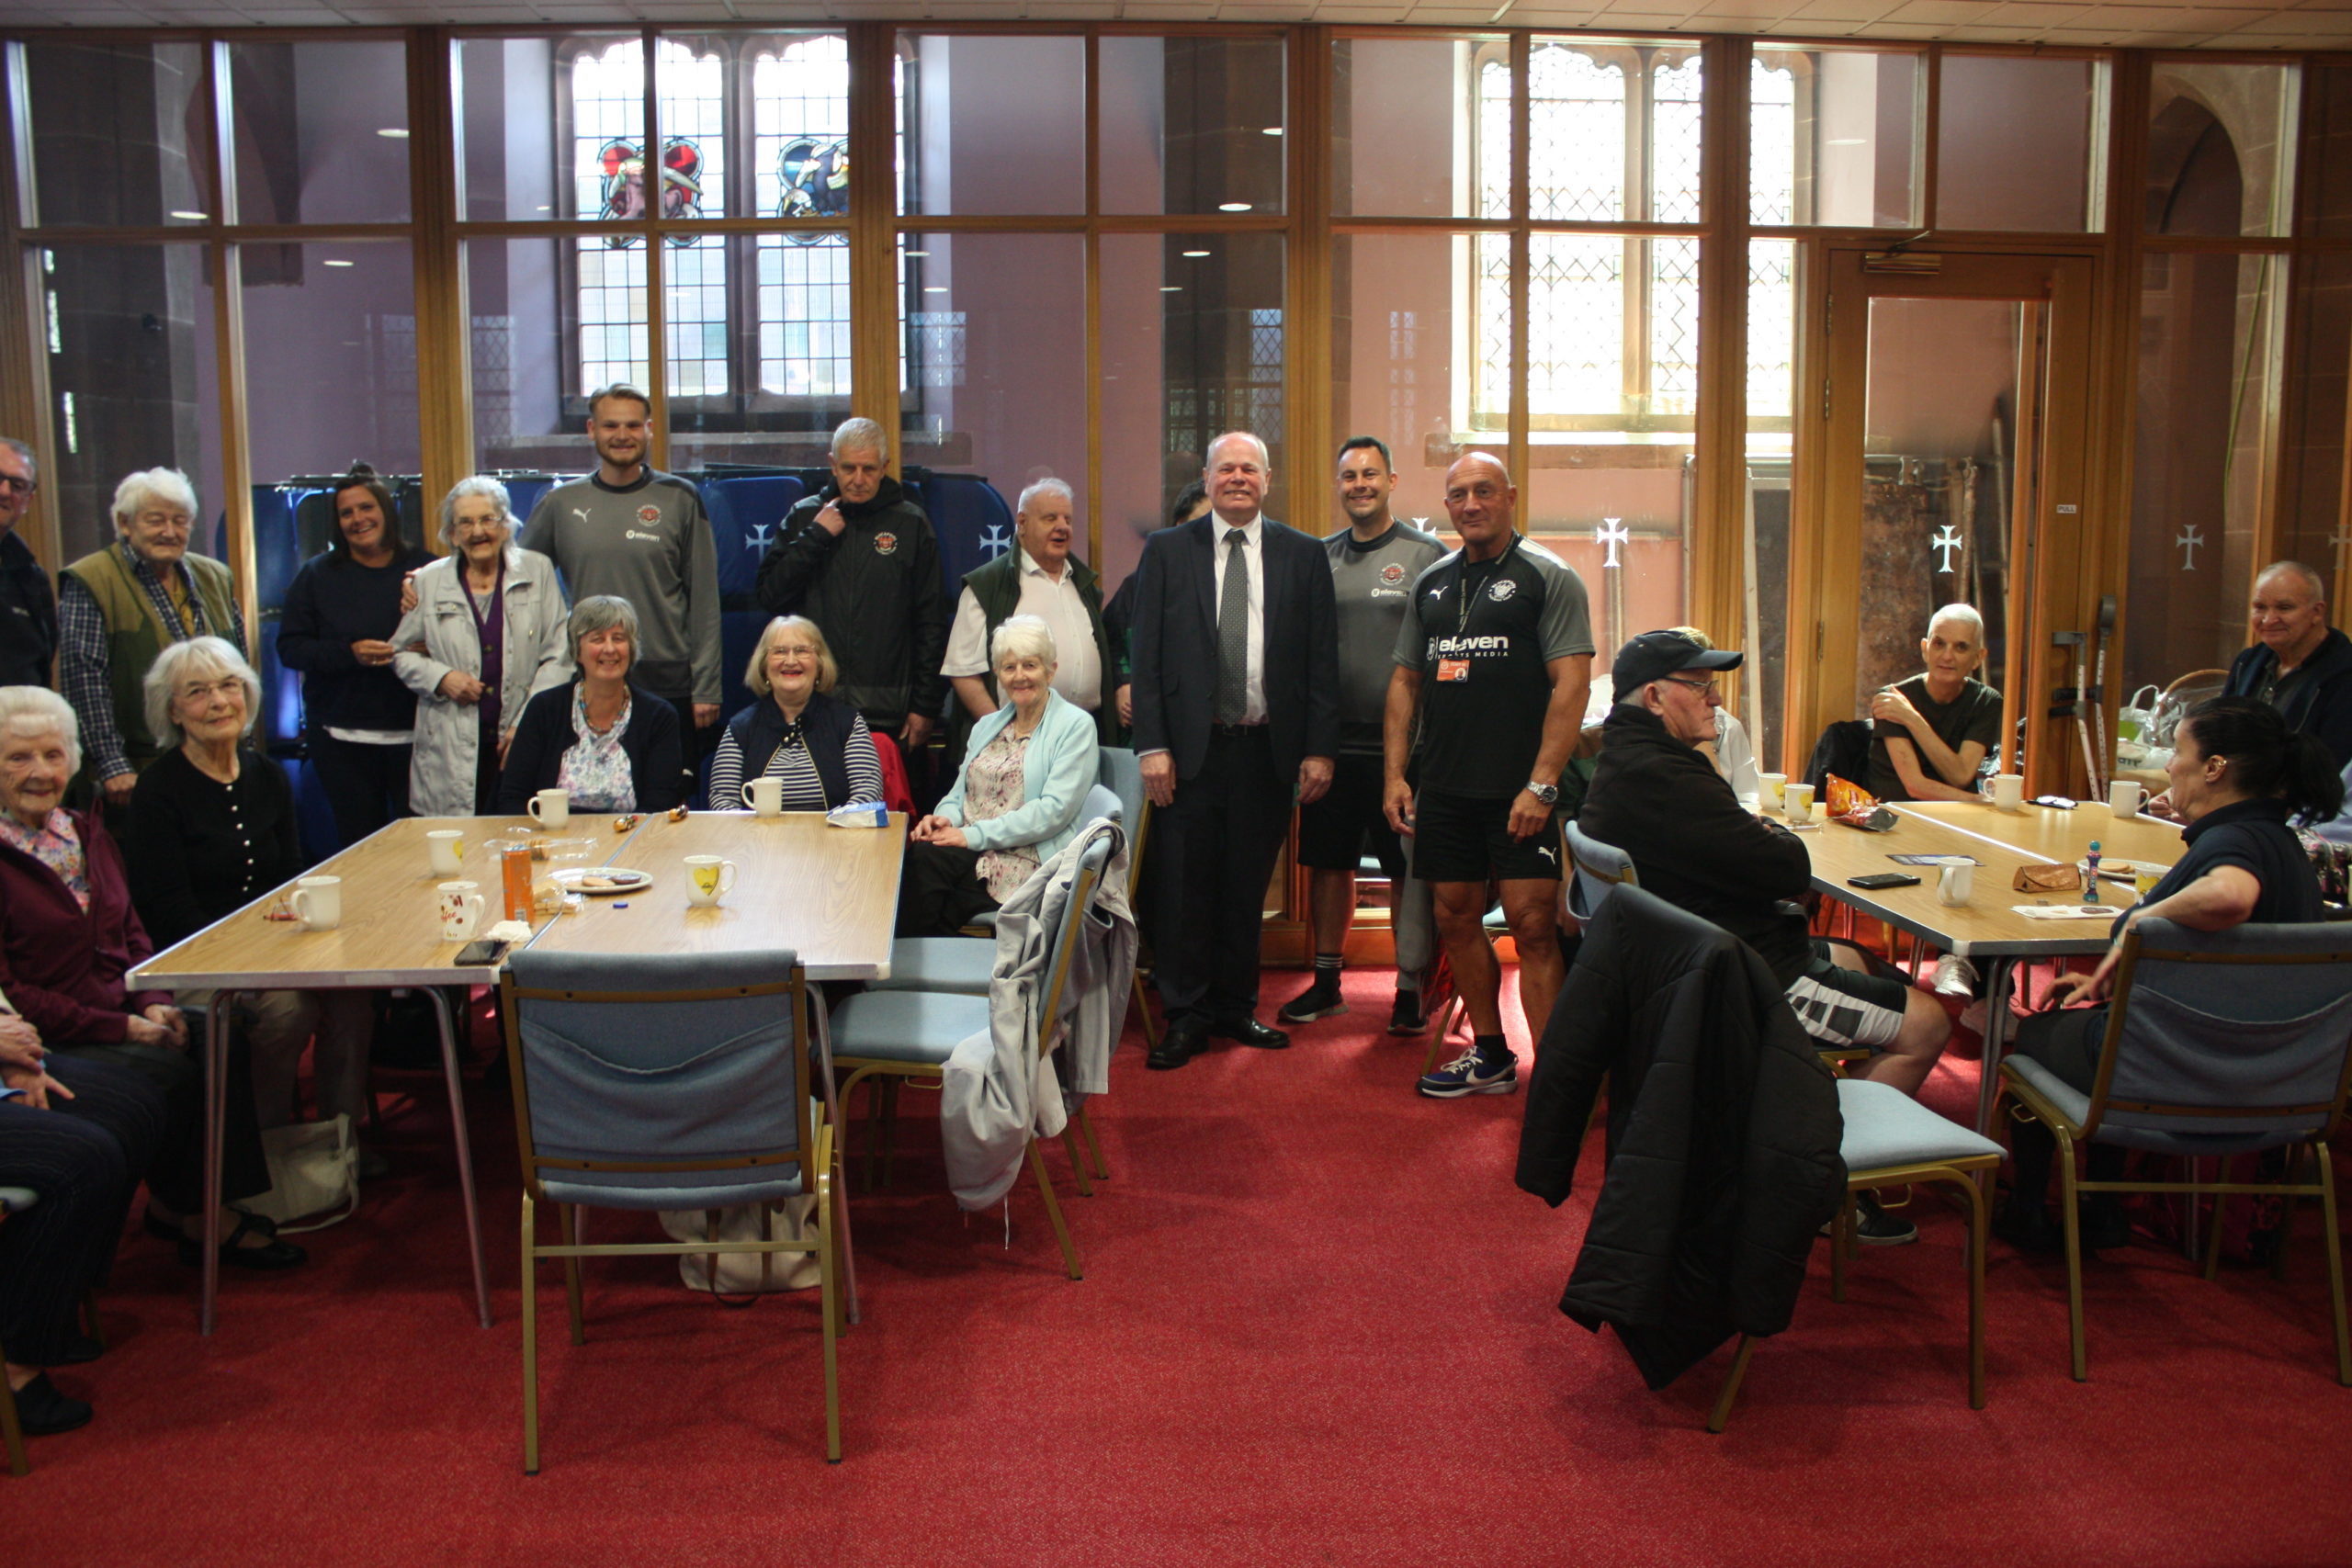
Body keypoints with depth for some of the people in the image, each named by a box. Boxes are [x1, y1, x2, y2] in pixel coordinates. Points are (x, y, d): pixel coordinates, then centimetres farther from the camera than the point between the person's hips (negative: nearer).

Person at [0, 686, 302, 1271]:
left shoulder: (88, 834, 13)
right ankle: (183, 1210, 0)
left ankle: (197, 1206, -5)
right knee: (173, 1073, -24)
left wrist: (153, 1004, -4)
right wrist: (119, 1028, -18)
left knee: (223, 1046, -16)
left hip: (118, 1019, 7)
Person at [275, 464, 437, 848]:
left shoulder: (426, 569, 4)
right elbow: (289, 648, 3)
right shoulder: (317, 575, 8)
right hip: (343, 740, 1)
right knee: (359, 841, 4)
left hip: (412, 735, -1)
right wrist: (349, 654, -12)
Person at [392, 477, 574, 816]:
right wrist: (441, 678, -3)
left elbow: (558, 657, 2)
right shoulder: (429, 582, 10)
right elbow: (401, 653, 17)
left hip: (522, 742, -1)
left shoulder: (537, 571, 5)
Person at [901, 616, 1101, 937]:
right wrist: (945, 817, -3)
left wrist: (976, 835, -16)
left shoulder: (1075, 726, 1)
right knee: (921, 856, -30)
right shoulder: (987, 726, 23)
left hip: (1029, 862, -5)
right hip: (970, 851, 6)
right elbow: (960, 792, 23)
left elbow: (1055, 809, -11)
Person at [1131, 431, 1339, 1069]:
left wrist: (1320, 748, -2)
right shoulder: (1166, 551, 4)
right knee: (1184, 889, 2)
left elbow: (1322, 661, 4)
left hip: (1268, 749, 1)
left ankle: (1235, 1008, 24)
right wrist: (1152, 745, -7)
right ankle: (1186, 1016, 15)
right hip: (1190, 749, -1)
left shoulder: (1304, 555, 6)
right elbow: (1146, 656, 1)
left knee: (1247, 889, 10)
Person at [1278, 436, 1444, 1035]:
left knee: (1409, 869, 3)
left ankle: (1410, 988, 13)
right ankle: (1326, 981, 24)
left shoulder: (1426, 555, 0)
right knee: (1327, 862, 11)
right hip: (1331, 742, 4)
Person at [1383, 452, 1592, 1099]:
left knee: (1532, 926, -9)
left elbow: (1572, 683, -9)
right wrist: (1394, 775, 8)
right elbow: (1405, 682, 18)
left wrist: (1541, 784, -17)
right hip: (1442, 787, 6)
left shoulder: (1548, 578, -2)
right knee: (1457, 920, 10)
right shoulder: (1431, 584, 16)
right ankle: (1490, 1056, 24)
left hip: (1518, 789, -6)